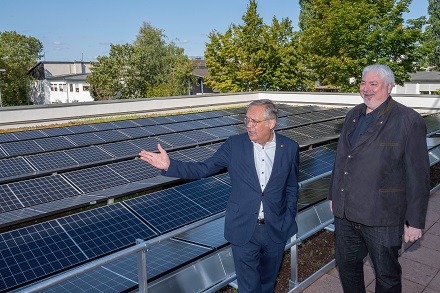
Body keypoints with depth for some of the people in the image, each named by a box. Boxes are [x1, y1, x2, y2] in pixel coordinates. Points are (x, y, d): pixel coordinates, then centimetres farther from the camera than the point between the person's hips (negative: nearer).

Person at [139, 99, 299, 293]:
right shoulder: (235, 144, -8)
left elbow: (291, 188, 5)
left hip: (276, 231, 2)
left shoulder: (290, 148, -5)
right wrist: (169, 165, -19)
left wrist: (289, 221, 3)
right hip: (244, 230, -1)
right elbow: (204, 169, -7)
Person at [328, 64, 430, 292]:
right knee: (347, 265, 21)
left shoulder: (408, 121, -12)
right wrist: (333, 195, 17)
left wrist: (415, 221, -10)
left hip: (381, 217, -5)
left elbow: (418, 176, -11)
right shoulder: (353, 115, 8)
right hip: (345, 213, 6)